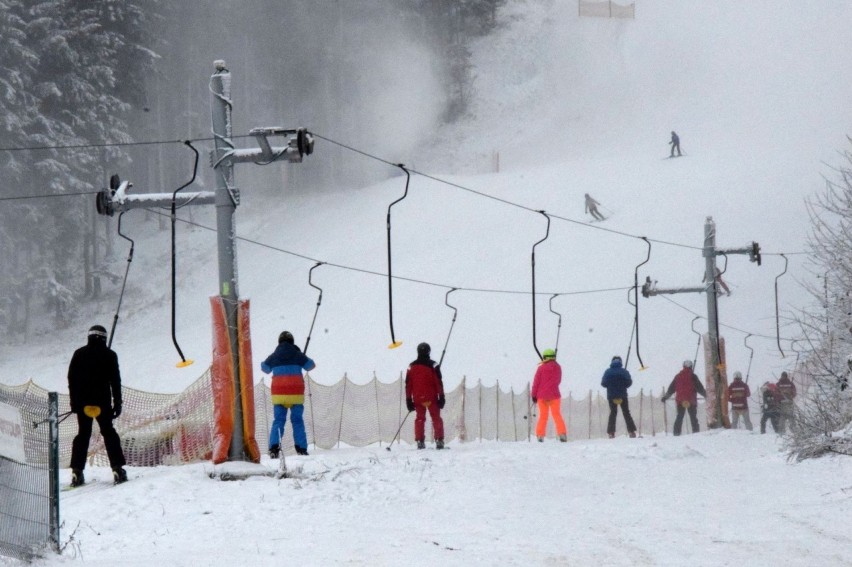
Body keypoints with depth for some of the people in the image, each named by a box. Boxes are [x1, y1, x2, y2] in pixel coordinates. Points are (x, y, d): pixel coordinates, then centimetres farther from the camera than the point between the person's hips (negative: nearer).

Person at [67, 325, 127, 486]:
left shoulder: (79, 354, 7)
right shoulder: (109, 355, -1)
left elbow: (71, 379, 6)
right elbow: (115, 380, -2)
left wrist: (74, 402, 10)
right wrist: (117, 403, 2)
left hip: (82, 402, 2)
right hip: (102, 402, -2)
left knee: (83, 434, 7)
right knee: (109, 433, 6)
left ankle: (77, 471, -2)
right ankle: (117, 469, -2)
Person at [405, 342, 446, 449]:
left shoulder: (412, 367, 4)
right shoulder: (433, 366, -5)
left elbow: (408, 385, 5)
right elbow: (439, 382, -7)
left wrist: (408, 400, 9)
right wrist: (441, 397, -3)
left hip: (418, 398, 2)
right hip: (432, 398, -2)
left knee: (419, 418, 9)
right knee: (436, 418, 5)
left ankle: (420, 441, 0)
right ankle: (439, 440, 0)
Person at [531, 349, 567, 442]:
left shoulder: (541, 368, -9)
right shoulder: (557, 367, -3)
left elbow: (536, 382, -6)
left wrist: (534, 395, 3)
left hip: (542, 396, -1)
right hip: (554, 395, 1)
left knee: (542, 416, 9)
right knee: (557, 415, 8)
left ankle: (540, 435, 2)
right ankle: (562, 434, -3)